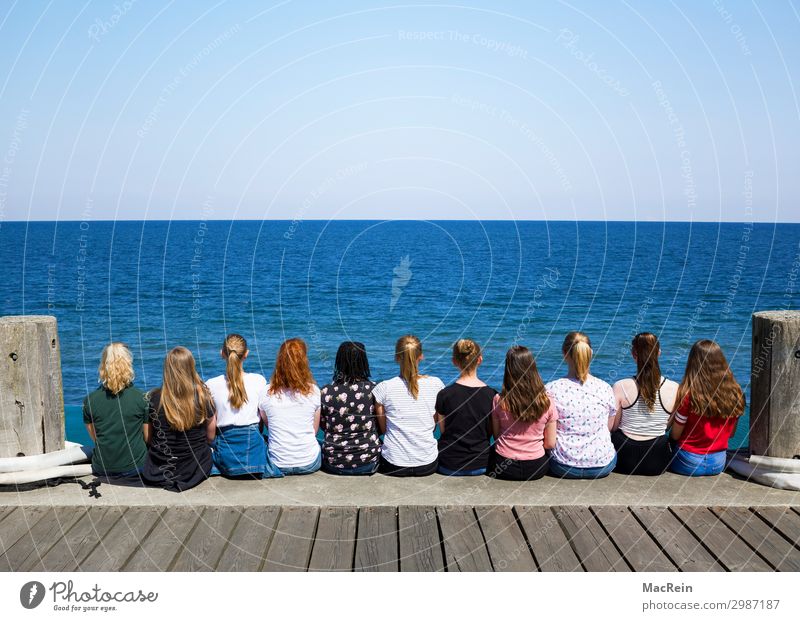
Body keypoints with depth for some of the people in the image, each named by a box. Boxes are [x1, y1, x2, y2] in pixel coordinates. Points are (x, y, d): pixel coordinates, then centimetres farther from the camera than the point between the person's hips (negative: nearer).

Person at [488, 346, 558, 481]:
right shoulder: (547, 403, -13)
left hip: (503, 467, -1)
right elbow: (550, 444, -5)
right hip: (536, 469, 1)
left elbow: (496, 436, -1)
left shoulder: (499, 401, -14)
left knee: (492, 450, 33)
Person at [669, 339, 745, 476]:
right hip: (719, 464, 4)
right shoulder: (735, 393, -6)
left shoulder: (689, 394, -19)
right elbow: (731, 433, 6)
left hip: (690, 463, -4)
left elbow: (675, 435, -10)